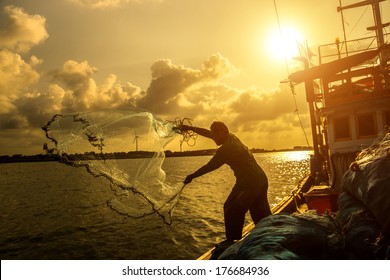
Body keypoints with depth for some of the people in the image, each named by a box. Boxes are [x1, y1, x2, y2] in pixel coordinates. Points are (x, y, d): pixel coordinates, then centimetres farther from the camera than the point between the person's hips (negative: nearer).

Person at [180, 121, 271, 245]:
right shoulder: (232, 137, 7)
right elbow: (208, 133, 16)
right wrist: (191, 128, 19)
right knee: (261, 213, 18)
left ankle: (232, 241, 7)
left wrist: (192, 176, 3)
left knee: (231, 209, 1)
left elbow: (209, 167, -10)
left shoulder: (225, 150, -18)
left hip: (248, 182, -10)